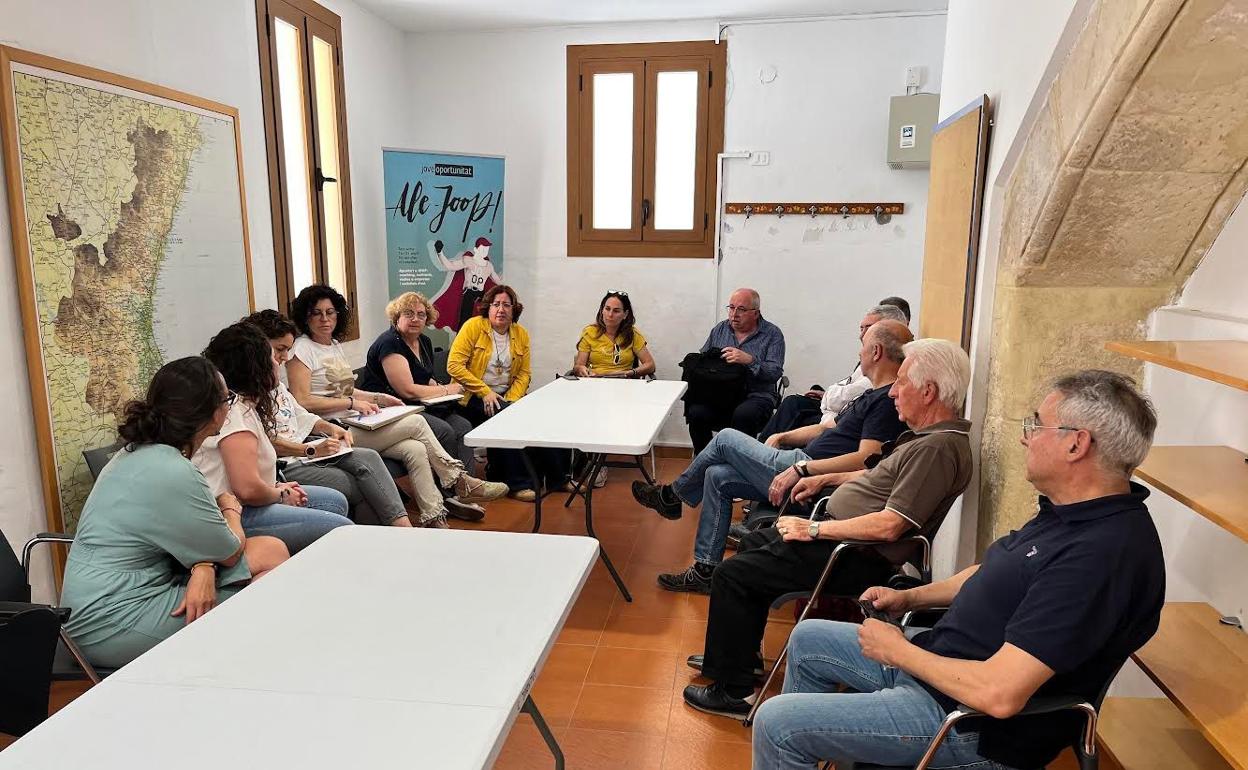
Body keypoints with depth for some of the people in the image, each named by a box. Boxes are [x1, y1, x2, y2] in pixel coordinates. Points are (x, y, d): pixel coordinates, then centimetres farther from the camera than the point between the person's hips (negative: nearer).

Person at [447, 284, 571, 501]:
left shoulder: (521, 334, 9)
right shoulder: (473, 326, -5)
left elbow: (524, 373, 7)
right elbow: (454, 365, -12)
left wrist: (513, 399, -11)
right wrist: (485, 392, -17)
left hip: (507, 397, 5)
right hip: (473, 399, -4)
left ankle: (556, 477, -6)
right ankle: (518, 483, -20)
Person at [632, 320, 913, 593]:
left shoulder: (889, 400, -15)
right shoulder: (876, 395, 17)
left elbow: (865, 459, -27)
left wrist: (801, 468, -27)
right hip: (804, 467, 10)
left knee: (726, 439, 1)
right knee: (717, 477, 10)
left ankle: (671, 495, 24)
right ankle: (705, 570, 15)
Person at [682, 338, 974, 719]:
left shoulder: (939, 448, -24)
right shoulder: (927, 434, 8)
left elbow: (888, 526, -29)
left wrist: (813, 529, -21)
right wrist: (826, 479, 17)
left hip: (857, 558, -11)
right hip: (838, 532, 11)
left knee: (732, 574, -9)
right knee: (754, 544, 24)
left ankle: (733, 690, 6)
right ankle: (738, 654, 36)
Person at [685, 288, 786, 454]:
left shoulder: (772, 334, 4)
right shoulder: (719, 329, 17)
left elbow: (775, 373, -7)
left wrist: (749, 360, -23)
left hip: (756, 395, -3)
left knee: (743, 415, -37)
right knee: (696, 412, -27)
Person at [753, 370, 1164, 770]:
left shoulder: (1101, 553, -31)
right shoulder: (1069, 510, 2)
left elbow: (997, 694, -33)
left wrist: (896, 651, -18)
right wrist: (911, 597, 9)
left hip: (974, 727, -10)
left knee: (775, 722, -12)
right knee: (808, 638, 21)